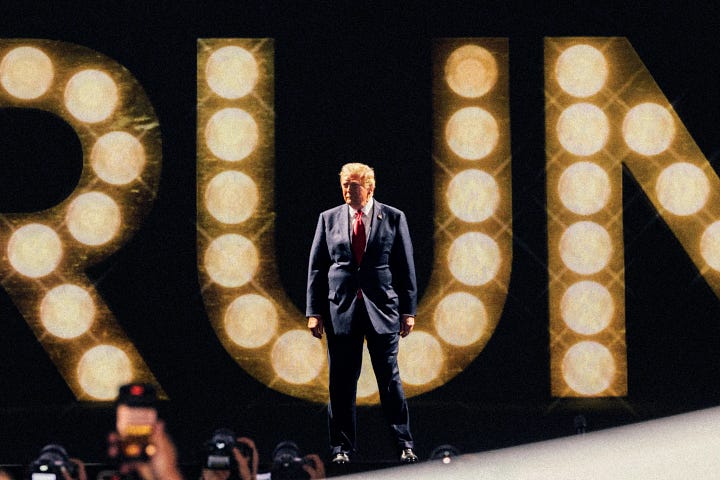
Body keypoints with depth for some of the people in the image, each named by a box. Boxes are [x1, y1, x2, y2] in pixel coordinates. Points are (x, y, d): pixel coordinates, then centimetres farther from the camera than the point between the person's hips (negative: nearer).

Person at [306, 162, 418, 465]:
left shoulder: (393, 218, 3)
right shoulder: (329, 219, 6)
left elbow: (406, 267, 4)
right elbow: (316, 268, 7)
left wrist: (408, 311, 0)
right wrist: (314, 311, 0)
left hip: (382, 309, -1)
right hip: (341, 310, 1)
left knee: (390, 378, 1)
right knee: (342, 382, 3)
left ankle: (404, 443, 7)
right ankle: (341, 446, 11)